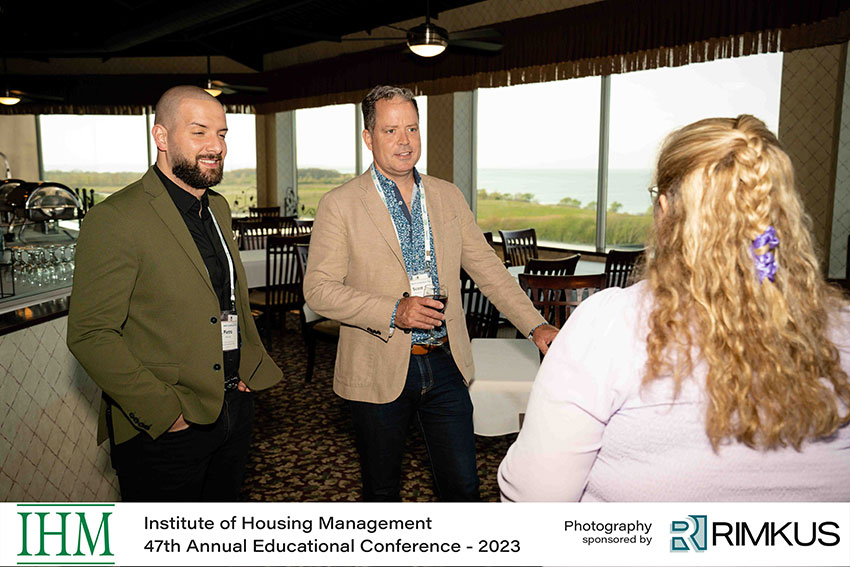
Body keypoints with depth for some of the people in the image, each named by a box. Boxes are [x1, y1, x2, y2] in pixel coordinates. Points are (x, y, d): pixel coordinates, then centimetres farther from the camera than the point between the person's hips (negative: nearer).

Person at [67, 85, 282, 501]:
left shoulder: (218, 207, 9)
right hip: (164, 431, -7)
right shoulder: (115, 219, -17)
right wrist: (163, 411, -20)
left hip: (235, 406, 7)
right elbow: (90, 335, -19)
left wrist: (251, 366, 7)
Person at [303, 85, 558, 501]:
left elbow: (487, 267, 8)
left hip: (445, 363, 3)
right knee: (381, 490, 15)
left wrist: (535, 325, -2)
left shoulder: (448, 197, 7)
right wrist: (393, 312, -20)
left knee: (462, 485, 10)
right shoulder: (340, 205, -5)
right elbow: (318, 288, -9)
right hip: (379, 371, -2)